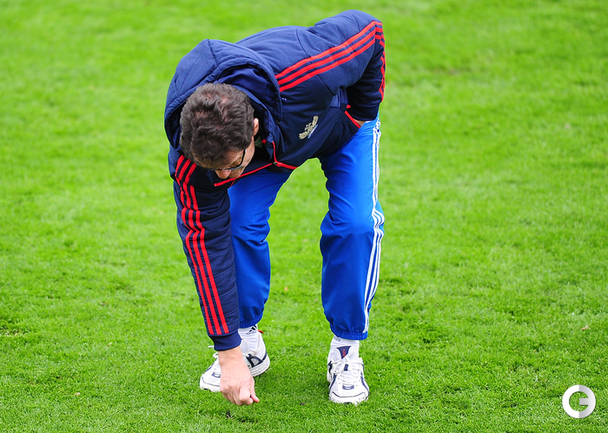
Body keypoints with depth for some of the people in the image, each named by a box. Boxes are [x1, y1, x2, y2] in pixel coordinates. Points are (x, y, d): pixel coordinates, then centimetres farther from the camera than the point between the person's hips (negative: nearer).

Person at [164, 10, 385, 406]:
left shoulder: (304, 75, -48)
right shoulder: (189, 156, -38)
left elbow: (367, 28, -27)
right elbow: (205, 240, -30)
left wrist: (363, 117, -16)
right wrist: (229, 353, -29)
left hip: (340, 119, -1)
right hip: (275, 139, 1)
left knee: (356, 224, -21)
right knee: (237, 222, -19)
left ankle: (346, 350, -2)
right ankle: (248, 344, 3)